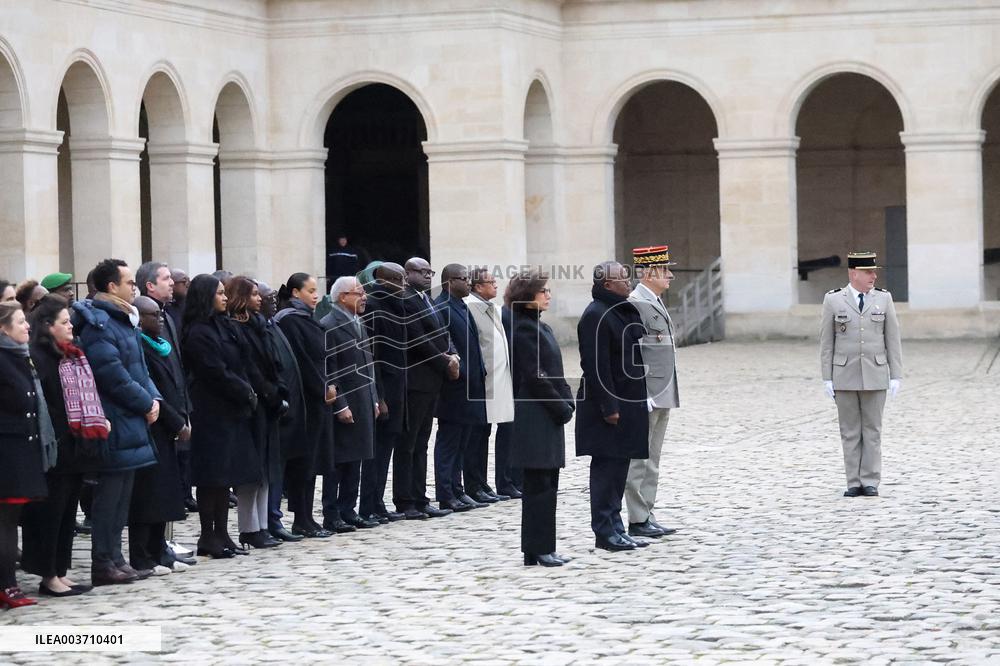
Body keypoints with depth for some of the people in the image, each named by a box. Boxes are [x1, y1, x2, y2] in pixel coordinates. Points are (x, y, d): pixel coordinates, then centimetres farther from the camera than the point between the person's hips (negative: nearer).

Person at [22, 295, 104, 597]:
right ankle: (49, 576, 4)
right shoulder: (39, 358, -13)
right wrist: (55, 441, -21)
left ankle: (60, 571, 19)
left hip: (76, 448, 9)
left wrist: (98, 420, 10)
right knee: (51, 512, -2)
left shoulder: (73, 356, 15)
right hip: (56, 448, -9)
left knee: (68, 512, 12)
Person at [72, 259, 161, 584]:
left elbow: (138, 367, 20)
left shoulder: (123, 320, 17)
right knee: (110, 493, -6)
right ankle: (103, 564, -2)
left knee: (121, 494, 13)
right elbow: (113, 374, -20)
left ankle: (114, 558, 18)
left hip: (130, 421, 10)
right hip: (115, 422, -10)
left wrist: (152, 397, 4)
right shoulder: (97, 324, -15)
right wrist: (146, 403, -13)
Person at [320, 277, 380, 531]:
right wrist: (340, 405, -19)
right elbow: (329, 370, -16)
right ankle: (331, 516, 1)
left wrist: (373, 400, 14)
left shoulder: (358, 324, 16)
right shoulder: (329, 326, -12)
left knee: (354, 461, 11)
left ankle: (347, 511, 16)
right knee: (337, 462, -3)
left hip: (362, 403, 9)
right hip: (343, 406, -9)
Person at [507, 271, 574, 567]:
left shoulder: (539, 327, 16)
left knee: (546, 484, 10)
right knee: (539, 484, -6)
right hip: (536, 418, -9)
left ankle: (542, 549, 14)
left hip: (549, 417, 10)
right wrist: (562, 407, -13)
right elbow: (535, 376, -18)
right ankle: (539, 550, -3)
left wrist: (567, 402, 4)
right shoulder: (525, 329, -13)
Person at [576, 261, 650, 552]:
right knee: (606, 467, -5)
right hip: (608, 406, -10)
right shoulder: (596, 316, -16)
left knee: (617, 468, 12)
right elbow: (596, 365, -21)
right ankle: (605, 532, -1)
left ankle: (615, 529, 18)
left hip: (628, 405, 10)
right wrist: (609, 407, -23)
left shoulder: (624, 311, 16)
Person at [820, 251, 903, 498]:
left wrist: (896, 376, -3)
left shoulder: (883, 299, 2)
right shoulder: (833, 300, -1)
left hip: (875, 375, 0)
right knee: (850, 432, 3)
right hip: (845, 376, 0)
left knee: (872, 430, 1)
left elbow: (892, 339, 2)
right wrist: (827, 378, -3)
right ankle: (854, 483, 9)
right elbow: (826, 342, 1)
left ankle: (870, 482, 5)